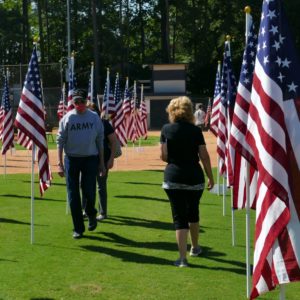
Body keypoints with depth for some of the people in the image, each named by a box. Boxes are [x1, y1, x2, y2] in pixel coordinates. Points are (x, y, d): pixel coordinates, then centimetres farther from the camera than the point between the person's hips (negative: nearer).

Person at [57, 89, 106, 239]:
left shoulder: (94, 118, 3)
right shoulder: (67, 118, 0)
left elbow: (100, 141, 7)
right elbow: (60, 141, -1)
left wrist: (101, 163, 5)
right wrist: (60, 163, -8)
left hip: (90, 159, 0)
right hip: (71, 159, 0)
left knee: (89, 191, -4)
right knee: (73, 194, 2)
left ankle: (91, 214, 29)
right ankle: (78, 228, 12)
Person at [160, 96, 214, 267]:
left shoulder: (167, 129, -2)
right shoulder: (195, 130, -2)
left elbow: (164, 156, -4)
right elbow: (204, 156, -2)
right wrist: (210, 177, 8)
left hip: (173, 178, -1)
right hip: (194, 178, 1)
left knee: (179, 217, 1)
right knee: (193, 213, 22)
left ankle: (182, 258, -5)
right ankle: (195, 248, 39)